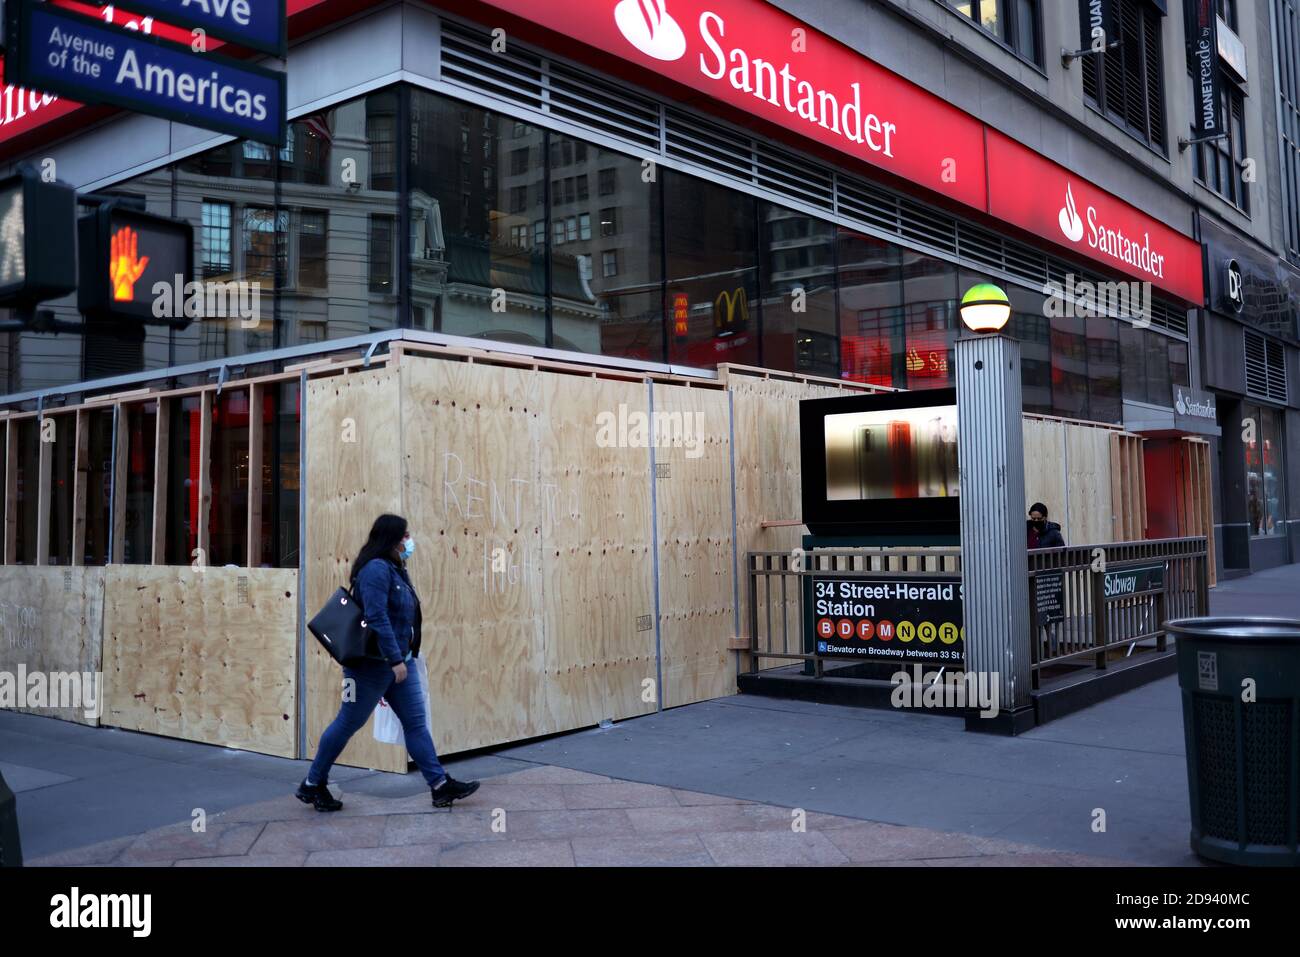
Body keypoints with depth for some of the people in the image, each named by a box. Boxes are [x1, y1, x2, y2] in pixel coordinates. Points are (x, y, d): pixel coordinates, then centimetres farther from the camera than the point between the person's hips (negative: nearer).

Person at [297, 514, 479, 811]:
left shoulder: (394, 569, 12)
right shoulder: (376, 568, -18)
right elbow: (377, 618, -25)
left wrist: (406, 657, 19)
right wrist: (395, 659, -25)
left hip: (397, 662, 10)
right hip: (372, 664, -10)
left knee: (416, 722, 7)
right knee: (349, 723, 4)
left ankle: (440, 785, 9)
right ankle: (312, 785, 19)